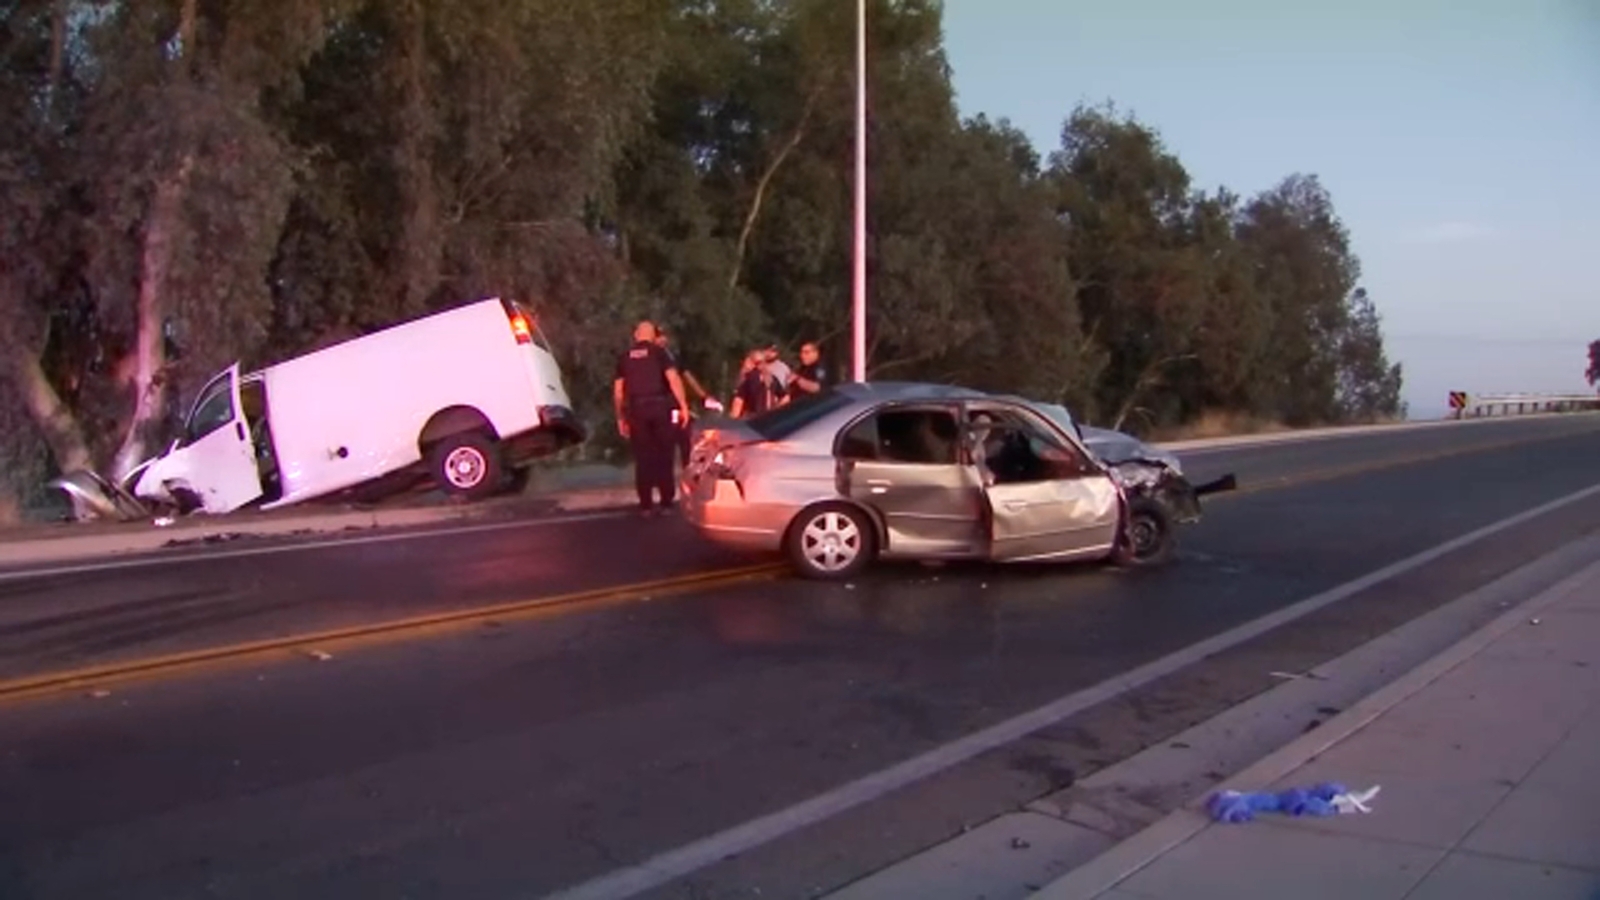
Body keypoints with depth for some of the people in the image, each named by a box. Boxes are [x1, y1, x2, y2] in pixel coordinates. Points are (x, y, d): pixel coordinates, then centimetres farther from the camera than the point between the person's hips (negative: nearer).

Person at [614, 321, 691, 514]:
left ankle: (646, 504, 5)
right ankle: (667, 501, 5)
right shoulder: (659, 352, 4)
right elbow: (673, 378, -9)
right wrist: (683, 405, -10)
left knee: (642, 457, 6)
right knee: (664, 454, 5)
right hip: (659, 405, -2)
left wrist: (621, 417, 18)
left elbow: (618, 391, 12)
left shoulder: (625, 357, 13)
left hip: (636, 409, 2)